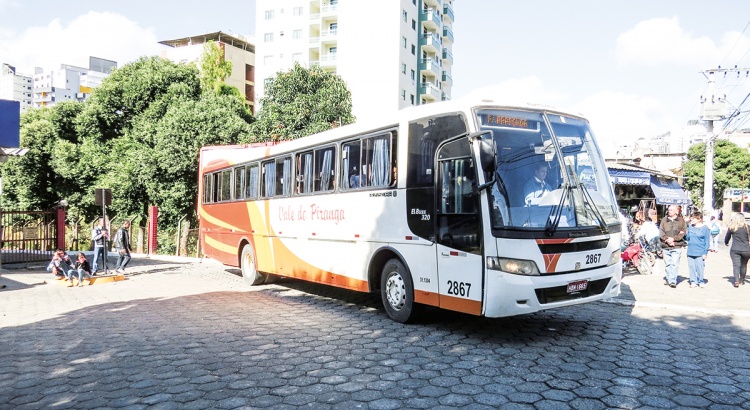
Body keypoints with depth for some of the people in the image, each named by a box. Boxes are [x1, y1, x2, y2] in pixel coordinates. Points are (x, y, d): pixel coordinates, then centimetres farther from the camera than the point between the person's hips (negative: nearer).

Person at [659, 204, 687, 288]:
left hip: (677, 247, -2)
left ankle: (673, 281, -8)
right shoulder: (664, 220, 11)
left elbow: (683, 233, -1)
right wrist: (667, 239, -11)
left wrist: (673, 238, -12)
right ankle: (668, 279, 15)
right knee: (667, 264, 5)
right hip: (665, 246, 2)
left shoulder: (681, 221, 7)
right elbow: (661, 232, 5)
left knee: (674, 264, -9)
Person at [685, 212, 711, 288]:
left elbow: (707, 241, -4)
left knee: (700, 267, 2)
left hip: (700, 253, -4)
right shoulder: (690, 227, 8)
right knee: (692, 267, 7)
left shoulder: (705, 228, -4)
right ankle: (693, 281, 17)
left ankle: (701, 281, 17)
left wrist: (705, 252, -7)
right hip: (690, 252, 4)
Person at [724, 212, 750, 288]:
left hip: (735, 250, -1)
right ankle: (742, 280, 26)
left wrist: (726, 243, 31)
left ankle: (736, 281, -17)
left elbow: (727, 237, 11)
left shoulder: (731, 228, -2)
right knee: (743, 265, 16)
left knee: (736, 265, -2)